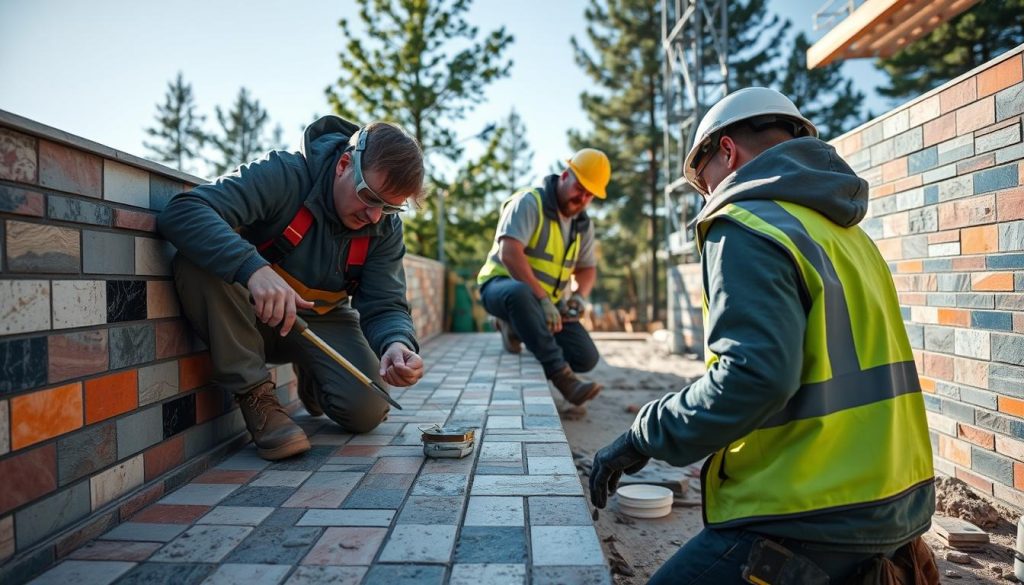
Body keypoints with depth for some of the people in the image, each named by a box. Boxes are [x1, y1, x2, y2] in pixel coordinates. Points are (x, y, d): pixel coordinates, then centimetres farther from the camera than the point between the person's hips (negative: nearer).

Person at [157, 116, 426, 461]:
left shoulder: (385, 227, -11)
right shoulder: (283, 175, -25)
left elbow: (385, 306, -13)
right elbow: (182, 212, -36)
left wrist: (398, 343, -38)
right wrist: (253, 268, -53)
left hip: (324, 321, 3)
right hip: (252, 314, -3)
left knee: (367, 411, -20)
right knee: (196, 261, -34)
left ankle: (311, 377, 18)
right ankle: (253, 394, -20)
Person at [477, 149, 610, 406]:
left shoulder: (583, 224, 8)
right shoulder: (530, 202, -14)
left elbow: (587, 267, 16)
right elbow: (509, 253, -27)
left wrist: (580, 296, -8)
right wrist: (542, 299, -32)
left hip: (549, 301, 7)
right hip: (503, 285, -7)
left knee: (586, 358, -8)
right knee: (520, 293, -44)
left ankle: (517, 328, 10)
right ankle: (561, 375, -42)